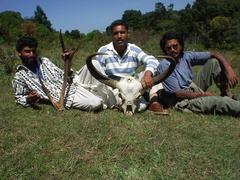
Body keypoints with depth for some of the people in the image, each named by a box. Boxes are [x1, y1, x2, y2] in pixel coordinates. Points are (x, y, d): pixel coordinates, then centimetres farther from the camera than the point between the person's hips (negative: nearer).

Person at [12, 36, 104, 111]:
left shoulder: (44, 61, 12)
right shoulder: (19, 77, 3)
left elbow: (62, 76, 15)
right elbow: (19, 98, 11)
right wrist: (28, 100, -13)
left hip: (71, 86, 5)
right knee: (95, 104, -24)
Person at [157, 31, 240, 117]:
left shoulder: (187, 56, -5)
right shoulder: (164, 66, -20)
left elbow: (215, 54, -2)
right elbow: (178, 93, -19)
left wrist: (229, 69, -17)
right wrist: (203, 94, -16)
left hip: (194, 89, 7)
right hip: (183, 101, -7)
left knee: (214, 61, -2)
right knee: (218, 101, -30)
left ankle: (226, 94, 0)